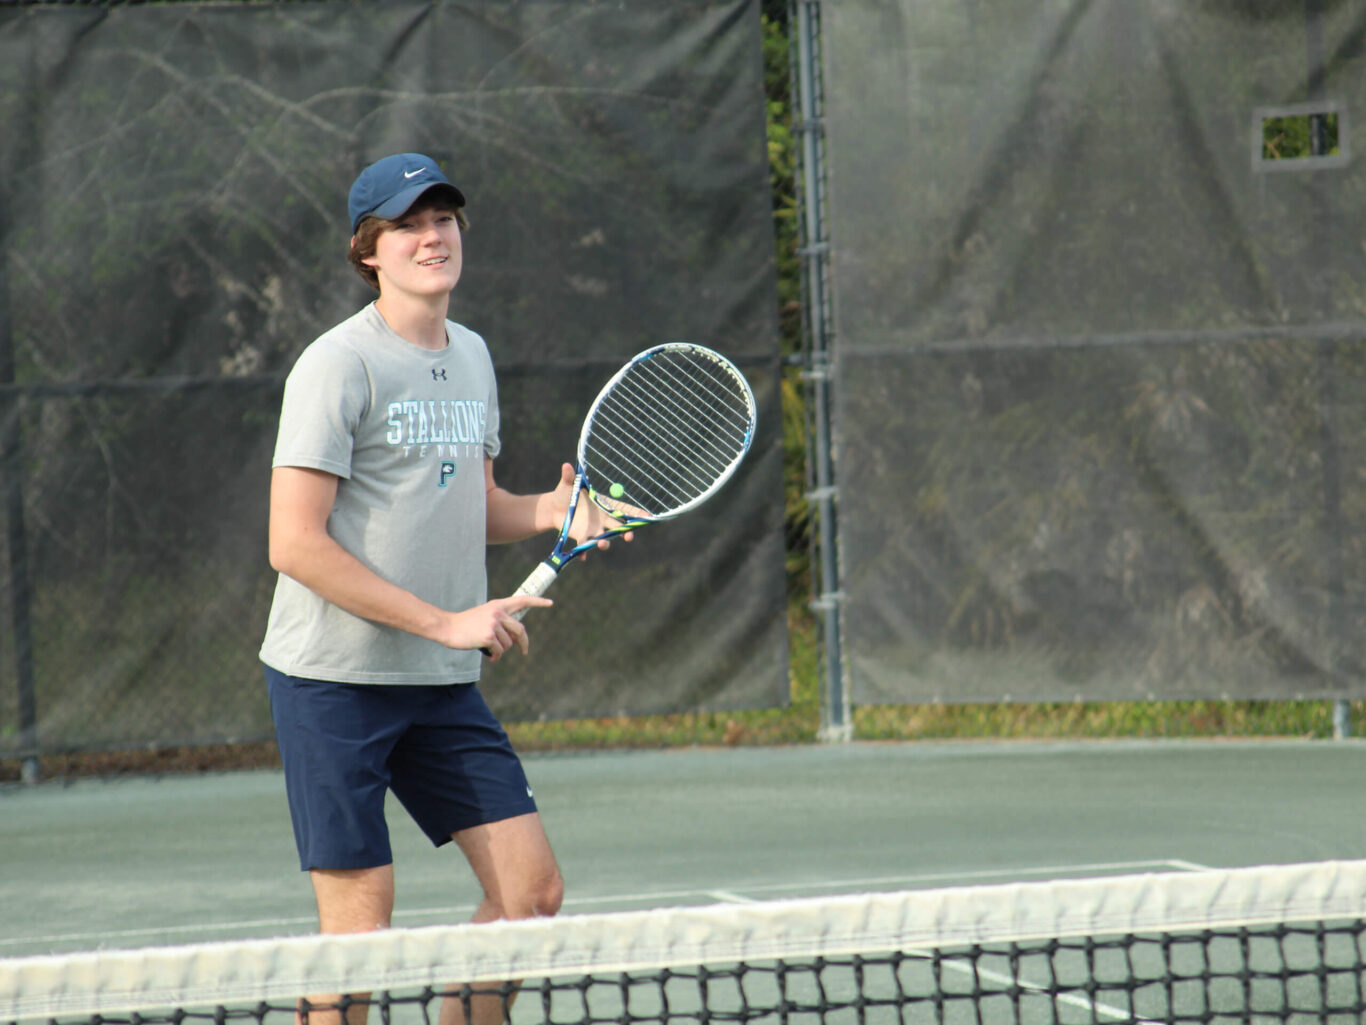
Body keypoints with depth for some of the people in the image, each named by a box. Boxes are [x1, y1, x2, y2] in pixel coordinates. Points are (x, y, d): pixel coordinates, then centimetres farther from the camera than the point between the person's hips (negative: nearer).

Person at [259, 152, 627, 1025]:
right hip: (335, 679, -7)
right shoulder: (340, 365, -12)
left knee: (534, 889, 0)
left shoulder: (472, 355, 12)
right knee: (360, 921, -6)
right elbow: (296, 545, -18)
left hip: (445, 688, 7)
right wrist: (447, 622, -19)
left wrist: (557, 509, 1)